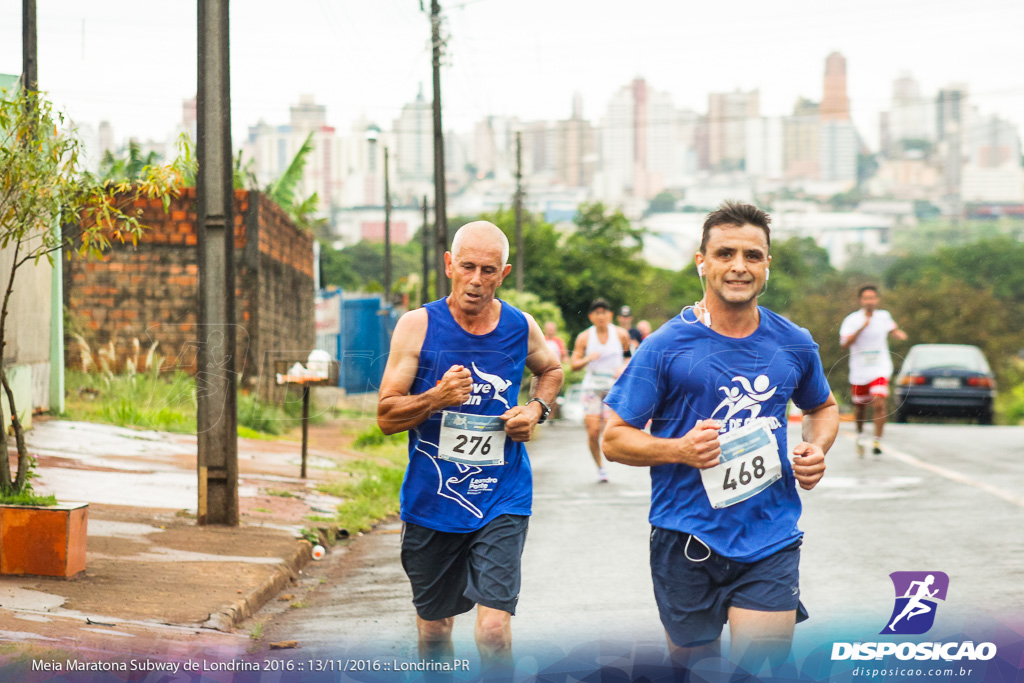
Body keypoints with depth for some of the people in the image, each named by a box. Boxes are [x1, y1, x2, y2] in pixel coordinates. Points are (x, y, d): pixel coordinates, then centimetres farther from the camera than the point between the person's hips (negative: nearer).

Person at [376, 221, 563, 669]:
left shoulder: (521, 328, 1)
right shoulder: (418, 326, -5)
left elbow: (551, 369, 25)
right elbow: (386, 416, -6)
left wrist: (536, 409, 4)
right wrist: (437, 398, -24)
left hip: (501, 502, 0)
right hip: (431, 500, 0)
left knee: (494, 629, -15)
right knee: (433, 629, 15)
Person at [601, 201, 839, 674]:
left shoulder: (794, 346, 5)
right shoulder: (666, 347, -5)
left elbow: (823, 408, 25)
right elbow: (615, 440, -3)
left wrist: (816, 450, 3)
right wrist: (680, 449, -20)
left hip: (770, 541, 2)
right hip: (686, 542, -1)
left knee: (764, 669, -12)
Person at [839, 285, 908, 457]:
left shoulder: (884, 316, 2)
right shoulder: (851, 320, -7)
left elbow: (892, 328, 25)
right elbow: (845, 343, -18)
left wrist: (898, 333, 3)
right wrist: (862, 328, -27)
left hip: (880, 369, 0)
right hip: (859, 370, 0)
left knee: (879, 404, -19)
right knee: (860, 406, 12)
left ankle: (877, 441, -12)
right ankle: (860, 435, 39)